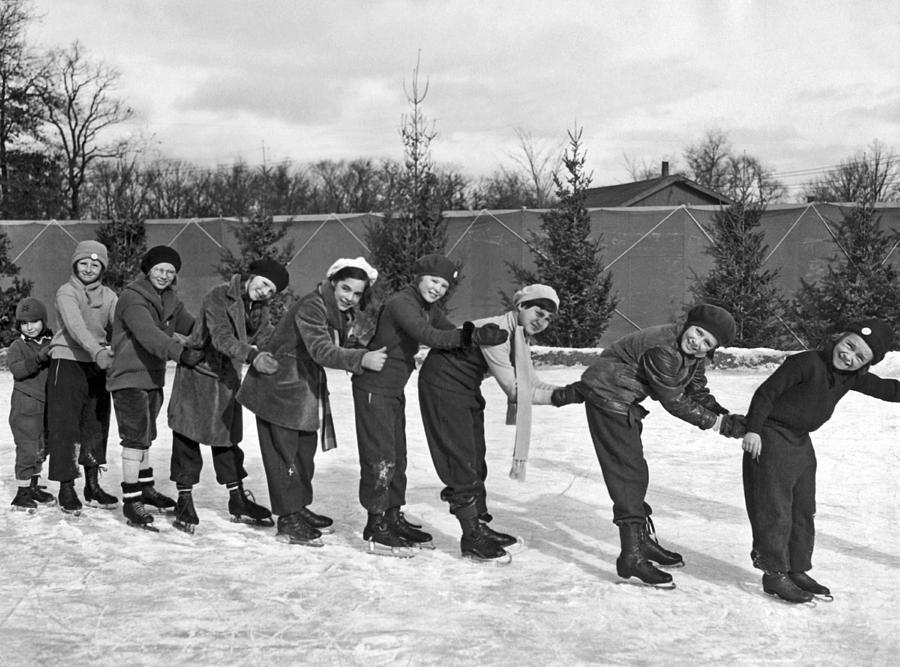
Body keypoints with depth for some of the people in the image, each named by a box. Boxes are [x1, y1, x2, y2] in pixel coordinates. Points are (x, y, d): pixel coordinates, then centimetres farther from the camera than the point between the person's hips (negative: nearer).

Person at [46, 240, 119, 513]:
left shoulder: (108, 296, 8)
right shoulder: (66, 292, -9)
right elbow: (75, 325, -25)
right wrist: (97, 351, -41)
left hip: (98, 366, 5)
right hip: (67, 363, -5)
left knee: (97, 426, 10)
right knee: (65, 427, -5)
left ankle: (93, 486, 20)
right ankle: (66, 488, 3)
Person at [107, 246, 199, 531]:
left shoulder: (170, 299, 9)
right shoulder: (132, 298, -19)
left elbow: (189, 325, 12)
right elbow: (148, 334, -34)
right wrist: (181, 352, -44)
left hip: (154, 378, 9)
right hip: (129, 378, -9)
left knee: (145, 436, 21)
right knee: (135, 437, -11)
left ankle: (145, 488, 36)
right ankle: (131, 499, -4)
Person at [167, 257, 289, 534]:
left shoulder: (260, 311, 5)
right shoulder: (219, 297, -19)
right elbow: (221, 337, -32)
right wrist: (252, 356, -46)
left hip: (228, 379, 6)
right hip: (197, 374, -6)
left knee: (228, 439, 13)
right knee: (187, 438, -1)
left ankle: (238, 500, 21)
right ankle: (184, 501, 10)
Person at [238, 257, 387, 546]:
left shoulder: (344, 314, 3)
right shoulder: (311, 308, -26)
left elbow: (337, 349, 8)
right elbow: (321, 351, -38)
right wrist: (361, 359, -50)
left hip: (307, 389, 9)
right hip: (279, 388, -9)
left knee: (305, 451, 18)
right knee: (285, 452, -3)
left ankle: (300, 508, 32)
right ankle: (289, 521, 3)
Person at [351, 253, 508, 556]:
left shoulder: (429, 309, 10)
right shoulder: (401, 303, -20)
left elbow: (452, 333, 4)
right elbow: (429, 336, -34)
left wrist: (480, 336, -15)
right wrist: (473, 335, -42)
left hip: (394, 389, 10)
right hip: (373, 387, -10)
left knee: (397, 457, 15)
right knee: (380, 457, -7)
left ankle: (393, 518, 25)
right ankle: (376, 527, 0)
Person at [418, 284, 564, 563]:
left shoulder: (521, 337, 4)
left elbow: (531, 382, -1)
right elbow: (513, 390, -27)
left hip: (467, 388, 10)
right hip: (442, 383, -10)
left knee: (475, 459, 12)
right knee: (461, 460, -9)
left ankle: (479, 526, 22)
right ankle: (472, 538, -4)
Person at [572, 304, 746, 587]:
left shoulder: (694, 356, 0)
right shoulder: (662, 350, -30)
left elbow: (698, 393, 7)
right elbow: (675, 403, -24)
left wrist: (728, 418, -9)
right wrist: (721, 424, -19)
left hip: (625, 404, 10)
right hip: (606, 398, -10)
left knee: (634, 472, 20)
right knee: (627, 473, -13)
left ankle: (643, 542, 34)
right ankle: (632, 558, -12)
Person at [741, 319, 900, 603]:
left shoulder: (852, 377, 2)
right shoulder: (806, 363, -21)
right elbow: (767, 392, -20)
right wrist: (753, 429, -22)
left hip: (801, 442, 9)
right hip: (770, 438, -9)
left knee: (804, 510, 13)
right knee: (775, 510, -6)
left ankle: (797, 570, 23)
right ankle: (774, 574, 1)